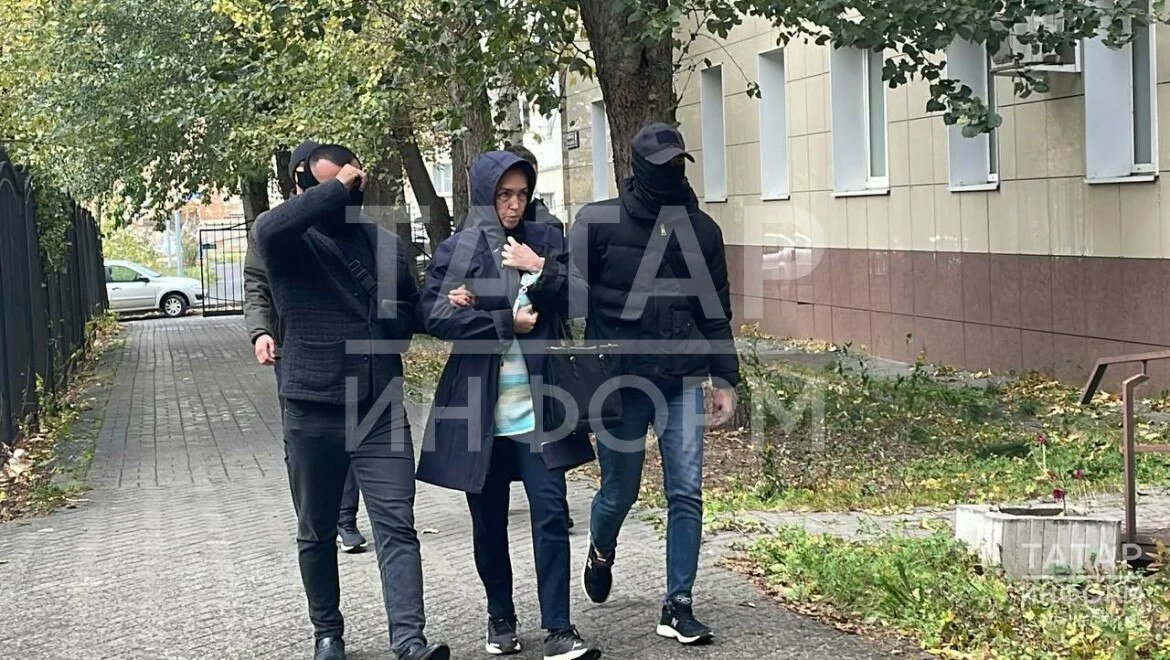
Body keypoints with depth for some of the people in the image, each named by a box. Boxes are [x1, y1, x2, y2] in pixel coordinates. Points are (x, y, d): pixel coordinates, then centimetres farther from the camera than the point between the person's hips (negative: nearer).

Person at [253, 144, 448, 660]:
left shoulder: (383, 241, 9)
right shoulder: (291, 242, -4)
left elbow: (410, 306, 23)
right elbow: (268, 229, -30)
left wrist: (391, 334, 3)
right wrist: (336, 189, -22)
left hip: (381, 410, 2)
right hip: (312, 411, -2)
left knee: (396, 526, -8)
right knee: (316, 533, 12)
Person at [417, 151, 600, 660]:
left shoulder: (545, 241, 7)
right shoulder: (455, 250, 3)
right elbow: (434, 314, -10)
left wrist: (542, 270, -15)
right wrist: (508, 322, -12)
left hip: (537, 406, 0)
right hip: (478, 407, 0)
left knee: (551, 514, -7)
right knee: (488, 522, 9)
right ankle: (500, 619, 25)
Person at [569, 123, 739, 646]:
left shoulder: (701, 229, 7)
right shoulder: (598, 222, -3)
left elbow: (717, 310, 12)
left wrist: (724, 378, 9)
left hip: (683, 382, 3)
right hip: (619, 382, -2)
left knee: (686, 493, -2)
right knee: (619, 490, 8)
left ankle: (678, 608, 7)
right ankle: (601, 552, 41)